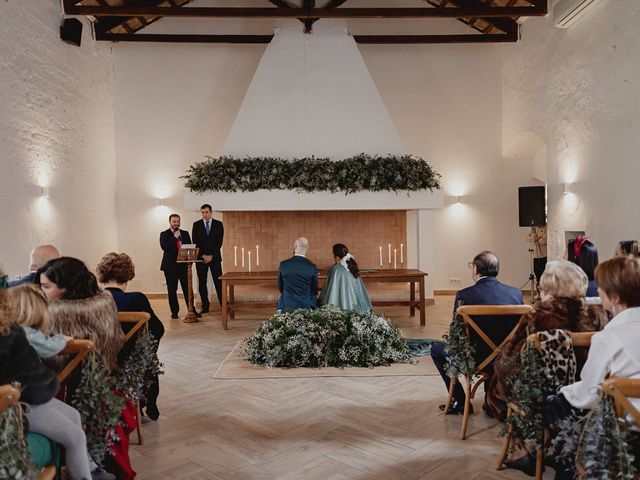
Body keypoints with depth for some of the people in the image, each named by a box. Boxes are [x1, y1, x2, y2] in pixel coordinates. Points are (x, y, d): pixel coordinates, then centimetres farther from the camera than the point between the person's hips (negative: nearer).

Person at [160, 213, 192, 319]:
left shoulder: (185, 233, 12)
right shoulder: (164, 234, 1)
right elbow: (164, 247, -14)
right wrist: (175, 237, -16)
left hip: (184, 265, 2)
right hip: (170, 266, -2)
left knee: (187, 289, 1)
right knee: (172, 290, 3)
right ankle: (174, 312, 13)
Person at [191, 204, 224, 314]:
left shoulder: (218, 224, 4)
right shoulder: (196, 225, 5)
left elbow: (219, 242, -1)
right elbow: (195, 242, 1)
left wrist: (211, 255, -9)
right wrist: (203, 255, -9)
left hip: (215, 257, -1)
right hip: (200, 258, 1)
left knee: (218, 282, -3)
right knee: (202, 283, 2)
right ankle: (205, 307, 8)